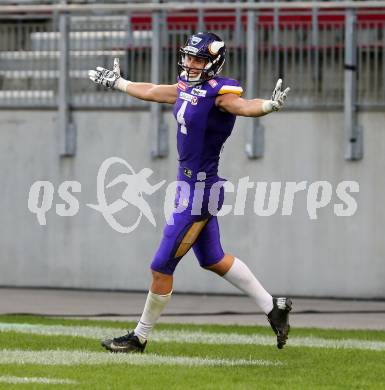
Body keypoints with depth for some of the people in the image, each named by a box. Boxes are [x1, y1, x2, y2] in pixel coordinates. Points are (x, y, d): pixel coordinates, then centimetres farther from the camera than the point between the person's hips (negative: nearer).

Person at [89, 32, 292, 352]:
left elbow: (243, 106, -37)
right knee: (213, 259, 19)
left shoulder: (220, 91, -17)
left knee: (162, 266, 0)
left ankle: (140, 337, 13)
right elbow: (152, 92, 25)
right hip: (191, 184, 9)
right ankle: (273, 307, 27)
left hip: (200, 188, -9)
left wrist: (270, 105, -58)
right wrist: (118, 83, 39)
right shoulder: (187, 87, 8)